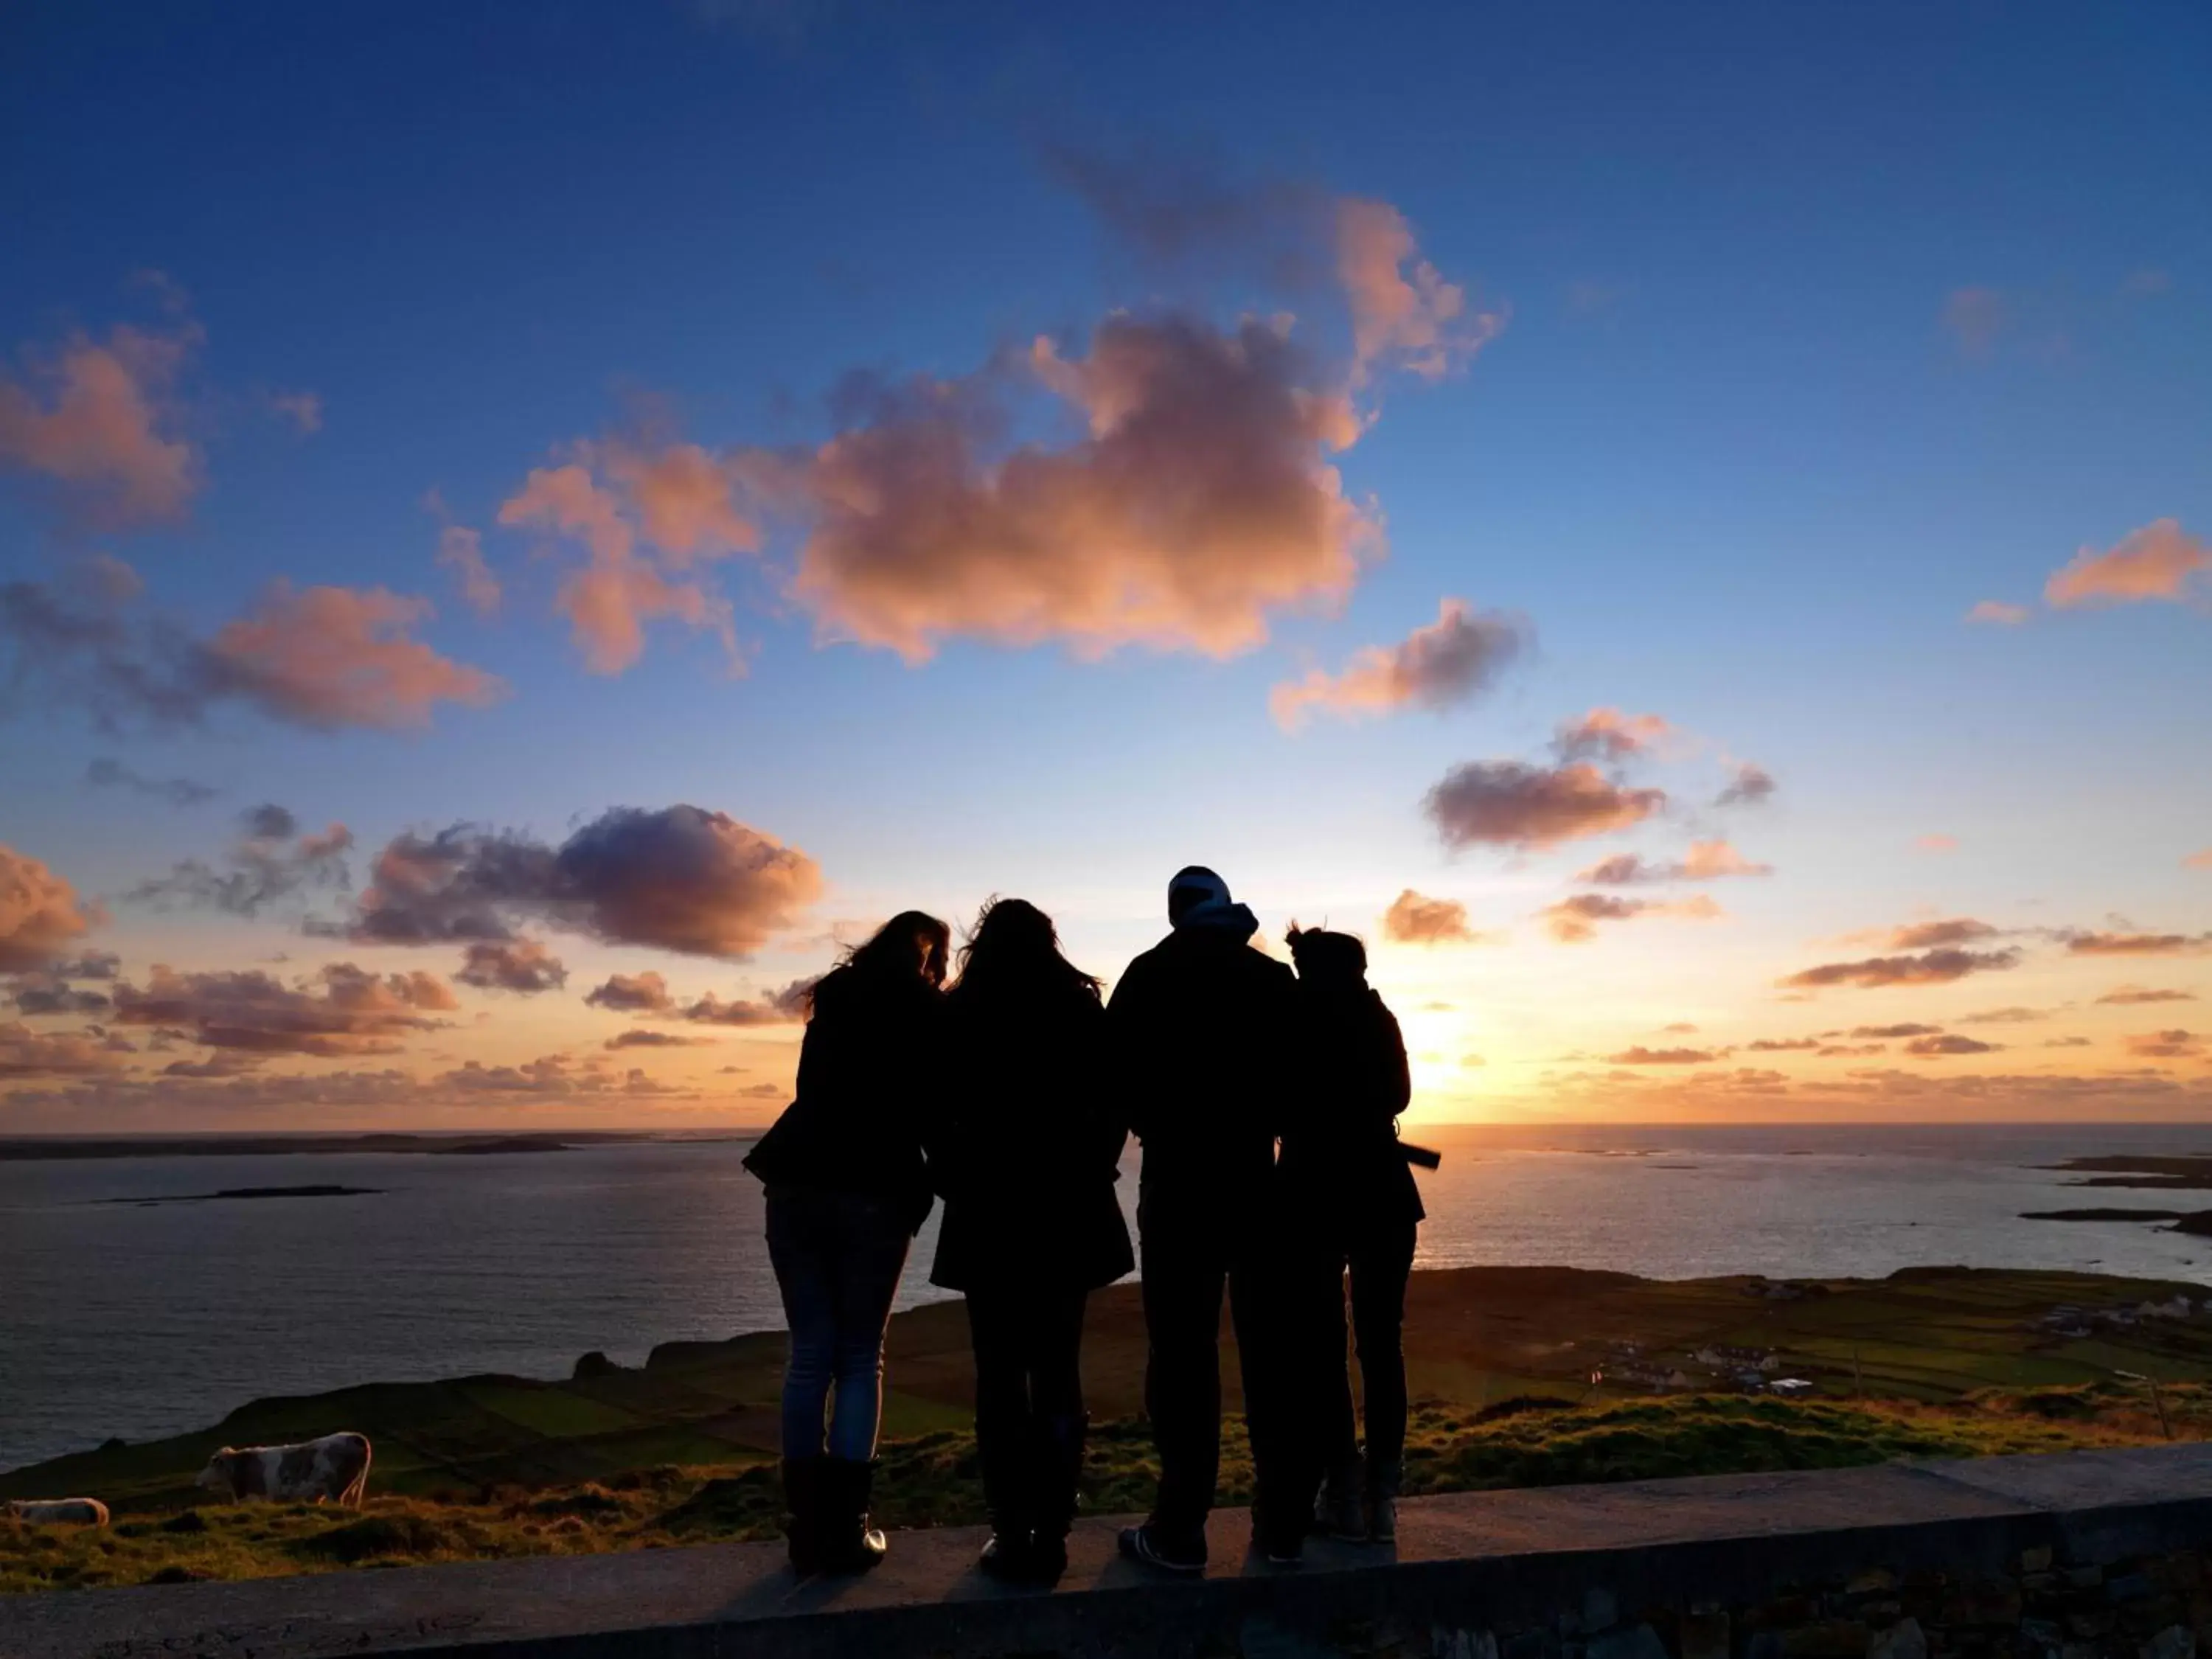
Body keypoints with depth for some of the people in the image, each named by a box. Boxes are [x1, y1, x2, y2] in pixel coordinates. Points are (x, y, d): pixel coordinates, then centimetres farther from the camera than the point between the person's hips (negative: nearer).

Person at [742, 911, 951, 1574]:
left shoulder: (836, 995, 13)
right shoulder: (929, 1012, 1)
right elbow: (936, 1112, 2)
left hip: (799, 1184, 4)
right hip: (874, 1194, -3)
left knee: (810, 1353, 11)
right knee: (860, 1358, 8)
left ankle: (807, 1528, 14)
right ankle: (845, 1530, 7)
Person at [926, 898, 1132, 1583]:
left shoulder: (958, 1016, -1)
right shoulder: (1083, 1011, 3)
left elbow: (937, 1114, -3)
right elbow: (1113, 1106, 1)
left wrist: (956, 1184, 8)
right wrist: (1091, 1176, 10)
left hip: (988, 1210, -1)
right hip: (1067, 1210, 2)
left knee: (1000, 1376, 5)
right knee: (1058, 1374, 9)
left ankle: (1012, 1537, 6)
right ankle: (1051, 1534, 10)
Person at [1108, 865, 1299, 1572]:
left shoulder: (1149, 975, -2)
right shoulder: (1276, 979, 5)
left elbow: (1121, 1074, -2)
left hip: (1178, 1181, -3)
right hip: (1260, 1179, 3)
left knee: (1183, 1351, -1)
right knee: (1269, 1347, 10)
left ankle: (1181, 1528, 1)